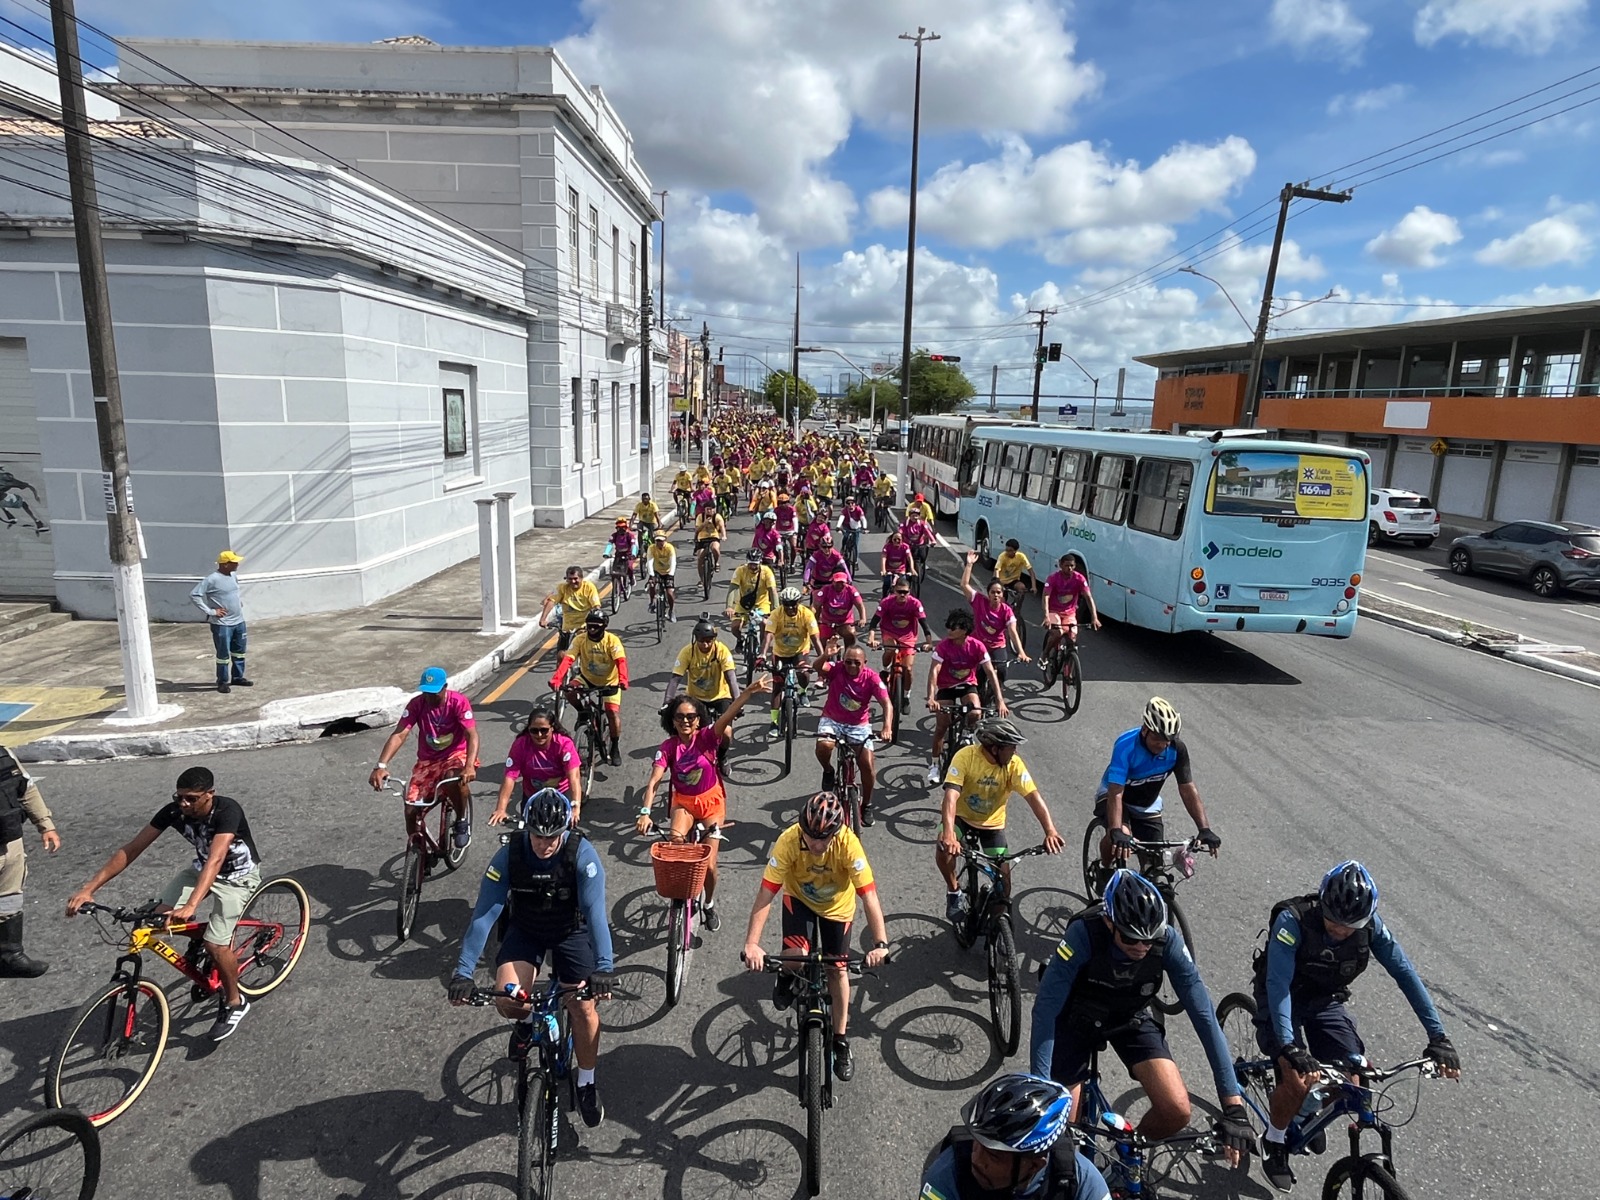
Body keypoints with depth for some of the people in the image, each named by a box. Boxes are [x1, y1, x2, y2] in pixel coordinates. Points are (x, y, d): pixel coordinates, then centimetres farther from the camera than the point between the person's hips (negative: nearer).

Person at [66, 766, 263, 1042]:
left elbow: (215, 860, -45)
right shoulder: (173, 811, -18)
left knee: (216, 944, -17)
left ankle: (235, 1003, 7)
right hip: (202, 868, 6)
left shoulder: (227, 810, -34)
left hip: (239, 874, -6)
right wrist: (88, 888, -26)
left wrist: (191, 906, -57)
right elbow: (130, 850, -17)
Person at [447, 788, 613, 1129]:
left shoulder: (582, 855, -29)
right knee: (506, 1000, -21)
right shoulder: (508, 856, -25)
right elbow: (483, 914, -26)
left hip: (571, 931, -1)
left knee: (584, 1009, -10)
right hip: (525, 931, 1)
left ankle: (586, 1084, 16)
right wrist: (463, 972, -33)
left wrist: (603, 968, -45)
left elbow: (595, 912, -35)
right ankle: (526, 1020, 18)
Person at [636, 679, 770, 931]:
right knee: (676, 839, -30)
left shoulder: (707, 737, -16)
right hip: (683, 802, 1)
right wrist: (645, 812, -35)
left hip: (711, 801, -1)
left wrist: (749, 691, -49)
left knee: (708, 864, -6)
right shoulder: (668, 747, -11)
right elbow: (653, 782, -19)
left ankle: (709, 905, 25)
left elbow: (727, 717, -32)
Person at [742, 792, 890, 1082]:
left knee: (837, 969, 4)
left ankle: (841, 1040, 25)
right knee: (795, 956, -24)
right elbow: (765, 893, -34)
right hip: (799, 899, 0)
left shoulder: (848, 843, -36)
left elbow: (869, 895, -36)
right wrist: (752, 944, -39)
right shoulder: (788, 841, -35)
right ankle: (786, 976, 13)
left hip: (837, 906, 0)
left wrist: (880, 943, -45)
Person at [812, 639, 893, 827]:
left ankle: (866, 805, 17)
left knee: (867, 765, -9)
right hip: (832, 720, -1)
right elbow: (819, 668, -39)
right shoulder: (836, 669, -17)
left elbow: (887, 704, -24)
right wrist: (826, 656, -61)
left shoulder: (872, 677, -17)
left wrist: (887, 727, -42)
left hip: (859, 725, 1)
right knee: (823, 746, -32)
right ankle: (828, 771, 3)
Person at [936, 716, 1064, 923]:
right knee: (944, 847, -29)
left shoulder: (1014, 764, -20)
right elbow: (951, 795, -36)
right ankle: (954, 891, -1)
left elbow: (1033, 796, -27)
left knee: (1003, 875, -8)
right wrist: (948, 835, -49)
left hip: (993, 823, 2)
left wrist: (1050, 831, -41)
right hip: (962, 817, -2)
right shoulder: (966, 756, -28)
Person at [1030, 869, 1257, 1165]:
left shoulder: (1168, 941, -28)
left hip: (1131, 1020, 2)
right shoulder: (1084, 934, -36)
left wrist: (1234, 1108, -27)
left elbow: (1204, 1017, -25)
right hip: (1077, 1018, -2)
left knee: (1177, 1111, -17)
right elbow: (1045, 1010, -36)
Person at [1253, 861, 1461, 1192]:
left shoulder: (1370, 925, -19)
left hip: (1327, 1001, 5)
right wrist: (1290, 1048, -47)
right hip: (1281, 999, -4)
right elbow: (1277, 984, -38)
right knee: (1297, 1080, -24)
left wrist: (1438, 1037, -21)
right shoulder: (1293, 921, -34)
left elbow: (1406, 974, -14)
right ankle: (1274, 1143, 6)